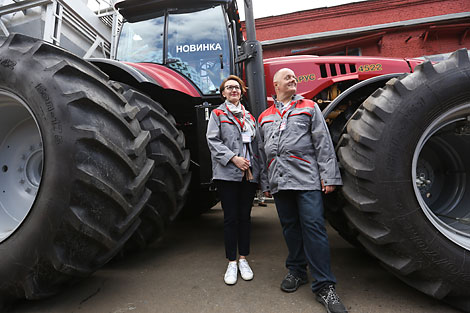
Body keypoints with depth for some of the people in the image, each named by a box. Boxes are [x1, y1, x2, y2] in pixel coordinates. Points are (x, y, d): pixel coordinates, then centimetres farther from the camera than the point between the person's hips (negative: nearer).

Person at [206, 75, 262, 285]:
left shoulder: (249, 117, 20)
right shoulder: (217, 114, 8)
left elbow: (256, 144, 19)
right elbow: (213, 141, -5)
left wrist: (257, 167, 8)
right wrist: (233, 158, -15)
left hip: (249, 173, 4)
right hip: (227, 173, -4)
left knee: (245, 216, 9)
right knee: (231, 217, 0)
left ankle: (243, 260, 22)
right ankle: (231, 263, 14)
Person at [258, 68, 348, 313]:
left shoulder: (309, 107, 12)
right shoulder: (264, 117, 18)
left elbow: (323, 143, 3)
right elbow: (263, 153, 19)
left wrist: (329, 175, -6)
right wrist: (265, 184, 15)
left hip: (306, 179, -3)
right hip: (279, 181, 3)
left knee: (313, 227, -6)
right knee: (290, 227, 11)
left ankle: (324, 286, 4)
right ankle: (297, 271, 28)